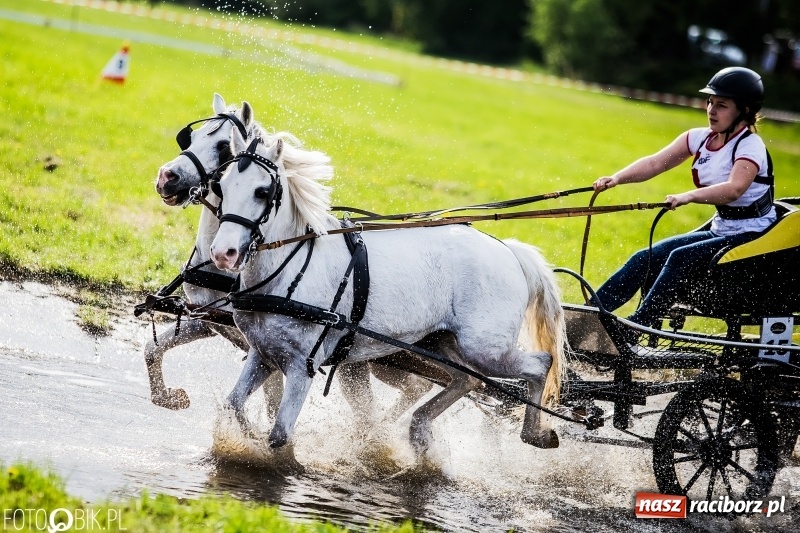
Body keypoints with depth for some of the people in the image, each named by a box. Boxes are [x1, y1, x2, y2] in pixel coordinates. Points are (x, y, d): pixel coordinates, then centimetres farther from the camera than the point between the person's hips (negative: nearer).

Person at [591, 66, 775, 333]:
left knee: (681, 258, -27)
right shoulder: (700, 138, 5)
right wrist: (617, 178, -22)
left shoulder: (751, 146, -17)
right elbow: (655, 163, -4)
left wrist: (689, 196, -50)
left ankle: (633, 329, -30)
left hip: (752, 238, -7)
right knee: (647, 258, -7)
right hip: (720, 231, 7)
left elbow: (734, 189, -35)